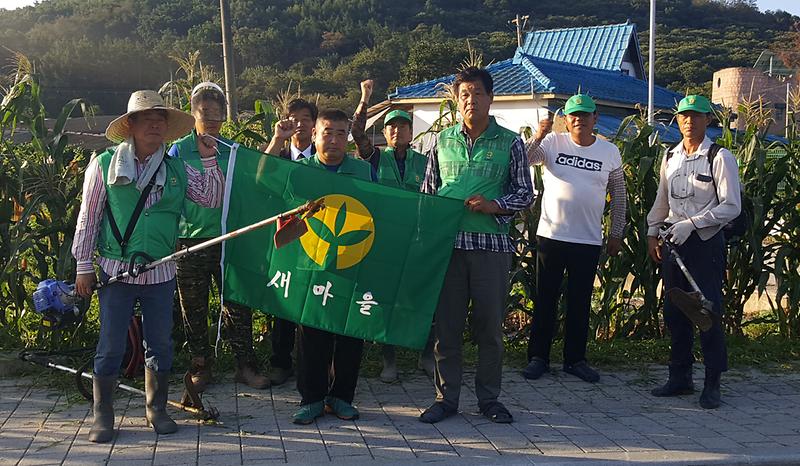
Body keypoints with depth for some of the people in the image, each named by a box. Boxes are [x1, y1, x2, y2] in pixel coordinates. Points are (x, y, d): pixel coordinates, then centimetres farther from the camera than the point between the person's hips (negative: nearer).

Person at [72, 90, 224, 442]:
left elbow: (212, 199, 7)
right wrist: (84, 265, -2)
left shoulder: (177, 170, 7)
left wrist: (209, 161, -4)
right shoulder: (105, 164, -2)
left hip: (161, 272, 3)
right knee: (111, 345, 3)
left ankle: (156, 409, 25)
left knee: (160, 343, 10)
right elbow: (88, 218, 0)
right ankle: (103, 415, 17)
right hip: (115, 269, -3)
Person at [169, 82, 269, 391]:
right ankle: (201, 367, 23)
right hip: (190, 238, -1)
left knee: (238, 304, 3)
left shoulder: (232, 151, 7)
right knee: (194, 307, 9)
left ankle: (245, 365, 14)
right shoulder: (180, 150, 0)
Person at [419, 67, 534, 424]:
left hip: (491, 244, -1)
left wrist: (494, 205, -13)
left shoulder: (509, 142, 5)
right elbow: (427, 192, 15)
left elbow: (525, 194, 5)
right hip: (447, 242, 2)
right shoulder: (442, 141, 11)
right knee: (446, 324, 4)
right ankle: (446, 397, 15)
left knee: (490, 324, 5)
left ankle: (489, 398, 18)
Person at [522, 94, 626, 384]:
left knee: (580, 302, 9)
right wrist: (537, 138, -32)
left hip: (589, 240, 1)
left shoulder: (610, 152, 4)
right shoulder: (552, 143, -1)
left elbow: (618, 194, 12)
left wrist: (616, 234, 11)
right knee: (545, 300, 7)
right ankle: (538, 357, 18)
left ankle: (575, 359, 21)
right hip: (551, 236, -1)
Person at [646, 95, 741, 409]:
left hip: (706, 242, -5)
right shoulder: (670, 157, 10)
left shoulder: (720, 158, -8)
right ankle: (680, 377, 22)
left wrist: (691, 224, -17)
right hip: (673, 242, 6)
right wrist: (653, 233, 14)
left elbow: (731, 206, -12)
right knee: (675, 312, 9)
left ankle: (712, 384, 9)